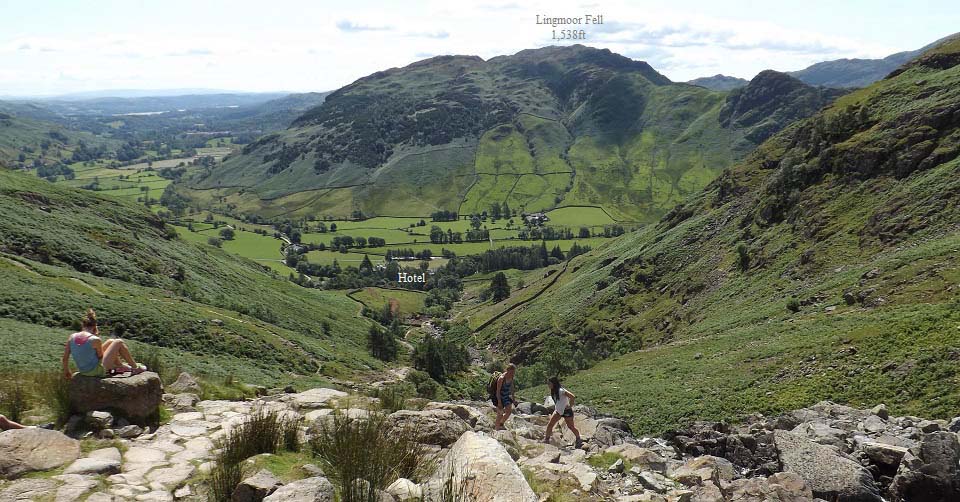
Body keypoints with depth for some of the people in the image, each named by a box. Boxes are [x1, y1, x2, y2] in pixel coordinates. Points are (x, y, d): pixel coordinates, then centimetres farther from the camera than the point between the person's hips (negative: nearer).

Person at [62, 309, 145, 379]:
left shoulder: (72, 337, -6)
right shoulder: (95, 340, -23)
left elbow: (65, 358, 0)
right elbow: (100, 356, -7)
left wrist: (66, 371, 15)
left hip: (83, 371, 7)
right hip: (97, 371, -7)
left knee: (110, 342, 22)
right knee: (119, 342, 8)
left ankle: (120, 366, 41)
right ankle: (135, 367, 18)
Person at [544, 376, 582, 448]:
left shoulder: (561, 391, -27)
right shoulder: (553, 391, 0)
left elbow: (573, 397, -31)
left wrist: (570, 406, -19)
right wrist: (556, 407, 13)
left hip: (566, 411, -8)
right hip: (558, 411, 8)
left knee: (571, 426, 7)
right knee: (550, 424, 0)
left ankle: (579, 440, 26)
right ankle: (546, 439, 9)